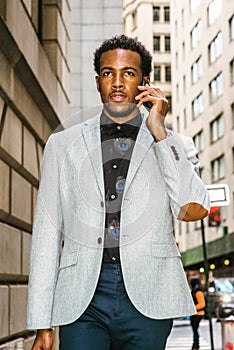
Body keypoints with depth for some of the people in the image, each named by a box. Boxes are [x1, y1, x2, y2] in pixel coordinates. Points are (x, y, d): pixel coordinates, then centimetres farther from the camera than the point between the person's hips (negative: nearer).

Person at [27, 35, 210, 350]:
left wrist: (159, 131, -5)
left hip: (147, 298, 0)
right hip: (82, 300, 0)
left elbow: (194, 210, -6)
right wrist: (42, 324, 6)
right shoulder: (62, 144, 13)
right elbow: (47, 233, 11)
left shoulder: (173, 145, 12)